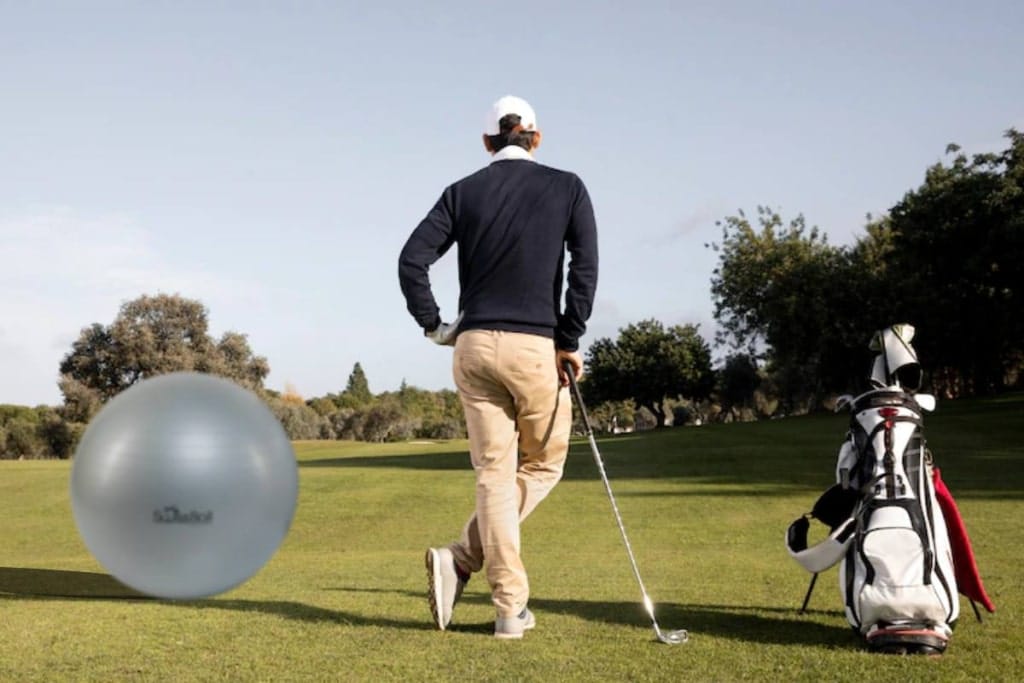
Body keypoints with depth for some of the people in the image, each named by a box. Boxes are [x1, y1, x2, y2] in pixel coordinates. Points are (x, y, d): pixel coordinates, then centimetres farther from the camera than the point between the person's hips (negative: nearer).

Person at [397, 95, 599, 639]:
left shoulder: (462, 192, 9)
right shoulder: (567, 187, 5)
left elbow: (411, 261, -1)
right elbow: (584, 267, -7)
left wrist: (434, 327, 8)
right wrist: (570, 342, -3)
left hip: (473, 346, 3)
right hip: (536, 346, -2)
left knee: (494, 472, 7)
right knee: (542, 466, 14)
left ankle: (511, 607, 3)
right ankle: (461, 560, 1)